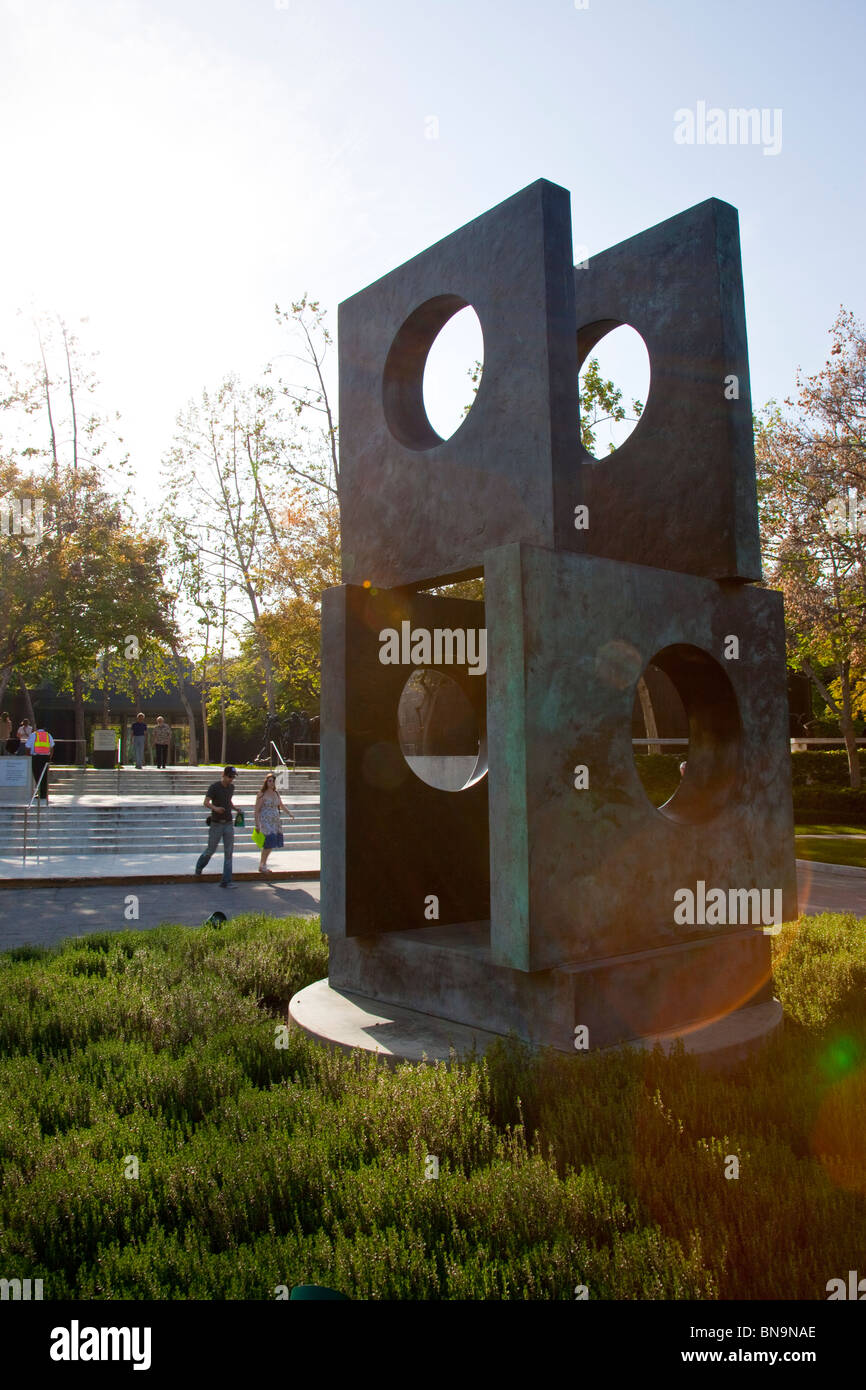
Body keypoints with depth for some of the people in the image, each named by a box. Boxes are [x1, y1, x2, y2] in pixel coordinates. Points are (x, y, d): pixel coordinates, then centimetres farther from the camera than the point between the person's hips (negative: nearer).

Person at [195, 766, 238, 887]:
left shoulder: (231, 787, 9)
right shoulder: (214, 787, -10)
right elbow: (206, 802, -21)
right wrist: (215, 808, -39)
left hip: (228, 824, 4)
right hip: (216, 824, -4)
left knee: (228, 853, -4)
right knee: (210, 851, 8)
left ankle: (225, 882, -3)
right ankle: (199, 867, 40)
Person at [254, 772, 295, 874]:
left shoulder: (276, 793, 12)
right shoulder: (262, 795, -7)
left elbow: (282, 806, 25)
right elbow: (257, 810, -8)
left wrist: (289, 813, 9)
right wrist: (257, 825, -13)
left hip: (275, 822, 7)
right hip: (265, 821, -7)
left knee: (270, 845, 5)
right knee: (269, 844, -15)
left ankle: (262, 865, 17)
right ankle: (261, 866, -4)